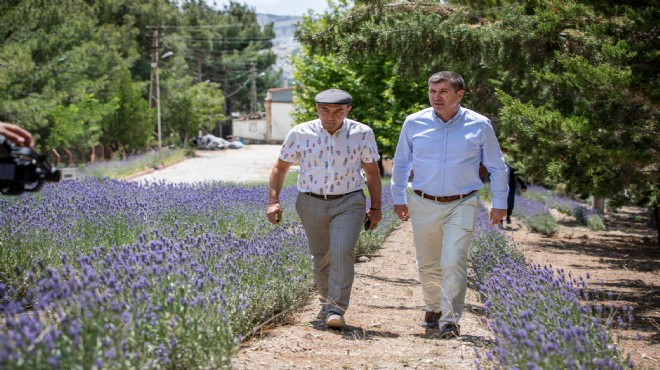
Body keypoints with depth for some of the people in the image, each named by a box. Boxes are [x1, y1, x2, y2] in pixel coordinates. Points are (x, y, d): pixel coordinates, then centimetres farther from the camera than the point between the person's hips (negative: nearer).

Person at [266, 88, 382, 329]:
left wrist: (375, 208, 8)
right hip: (311, 203, 2)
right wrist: (273, 200, -5)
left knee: (343, 252, -19)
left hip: (349, 203, -2)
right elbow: (280, 167, 5)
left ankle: (336, 309, -16)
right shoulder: (300, 134, -5)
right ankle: (327, 302, 32)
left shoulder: (362, 134, -4)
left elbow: (372, 172, 7)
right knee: (321, 257, 10)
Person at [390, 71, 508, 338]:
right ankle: (433, 308, 35)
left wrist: (500, 203, 7)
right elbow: (401, 163, 14)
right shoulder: (414, 123, 0)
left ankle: (450, 319, -9)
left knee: (454, 262, -15)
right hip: (423, 205, 2)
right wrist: (398, 198, 14)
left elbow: (497, 167, 8)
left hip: (461, 205, -2)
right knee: (428, 265, 12)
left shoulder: (479, 125, -3)